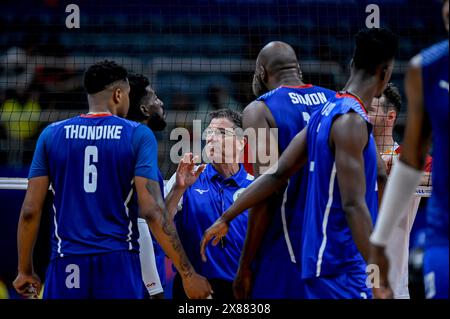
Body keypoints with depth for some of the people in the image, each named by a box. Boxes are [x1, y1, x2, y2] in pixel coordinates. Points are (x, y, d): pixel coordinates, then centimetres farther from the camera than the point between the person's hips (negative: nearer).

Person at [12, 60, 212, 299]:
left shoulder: (52, 135, 7)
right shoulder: (138, 135, 0)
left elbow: (30, 211, 5)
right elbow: (152, 211, -9)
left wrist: (25, 271, 16)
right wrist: (187, 273, -6)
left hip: (66, 265, 2)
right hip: (119, 263, -2)